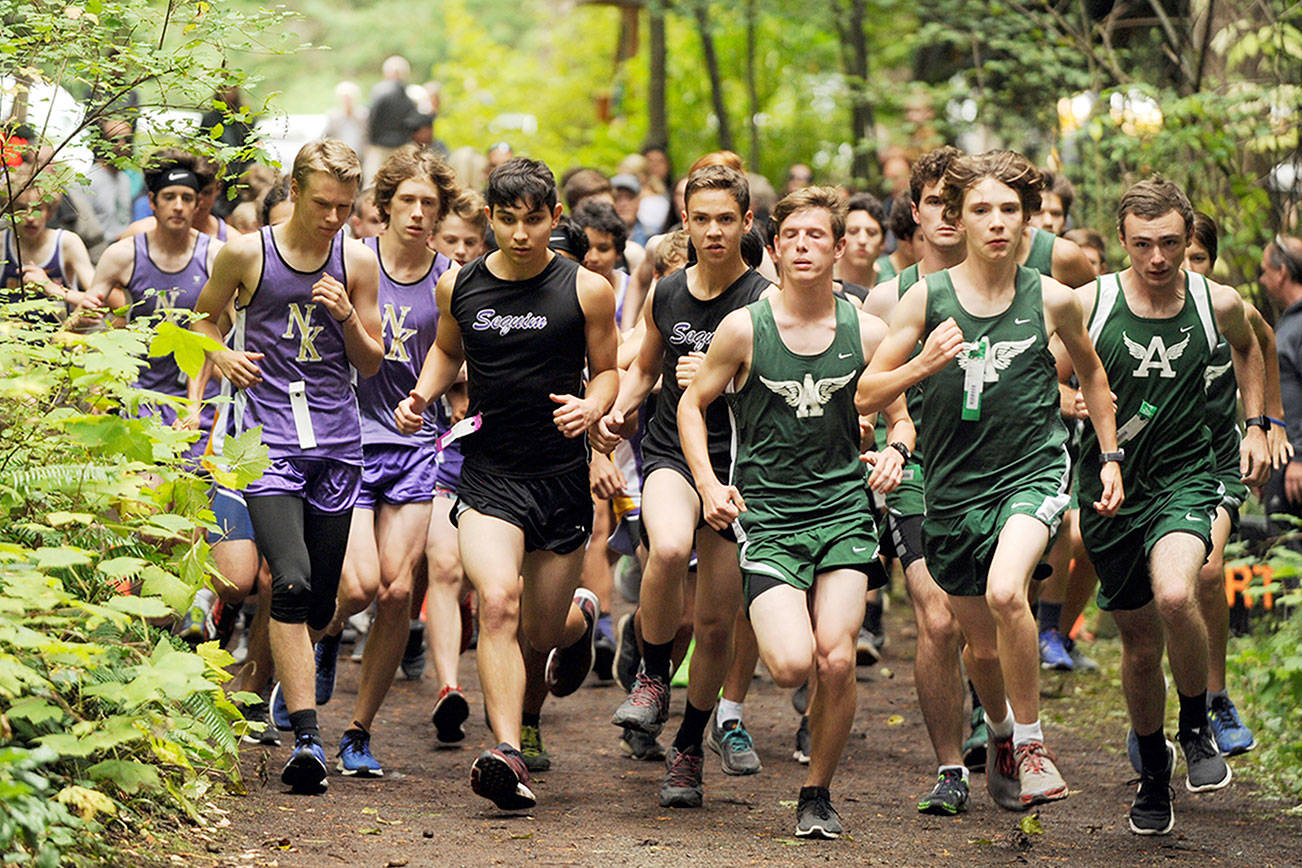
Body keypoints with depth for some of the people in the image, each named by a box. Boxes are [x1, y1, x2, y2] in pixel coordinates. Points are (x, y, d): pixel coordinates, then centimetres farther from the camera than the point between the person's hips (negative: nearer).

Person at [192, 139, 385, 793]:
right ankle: (306, 737, -21)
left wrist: (348, 318, -8)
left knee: (320, 601, 8)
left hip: (337, 443, 3)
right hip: (268, 438, -3)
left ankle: (291, 678, 41)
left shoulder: (358, 262, 6)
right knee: (291, 584, -20)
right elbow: (204, 316, 16)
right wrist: (220, 355, -5)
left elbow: (371, 365, 11)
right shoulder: (245, 254, 0)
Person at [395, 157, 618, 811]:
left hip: (561, 478, 0)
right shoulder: (459, 287, 2)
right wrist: (422, 396, 4)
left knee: (541, 631, 10)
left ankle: (580, 615, 49)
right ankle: (507, 755, -25)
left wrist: (591, 408, -14)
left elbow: (606, 369, 8)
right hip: (488, 475, 0)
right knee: (497, 604, -23)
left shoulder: (587, 291, -4)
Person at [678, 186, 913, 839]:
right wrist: (708, 483, -5)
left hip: (843, 510, 2)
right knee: (793, 664, -19)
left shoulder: (866, 332, 2)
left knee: (836, 659, -13)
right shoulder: (744, 329, -3)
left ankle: (817, 793, 9)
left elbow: (900, 417, 14)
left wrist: (895, 451, -9)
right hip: (766, 517, -2)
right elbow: (692, 404, 8)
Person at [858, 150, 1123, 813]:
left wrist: (1111, 458, 16)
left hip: (1033, 471, -2)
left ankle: (1032, 743, -12)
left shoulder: (1051, 300, -3)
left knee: (1005, 593, -31)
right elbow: (866, 395, -2)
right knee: (982, 645, 13)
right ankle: (1000, 736, 47)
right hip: (954, 484, 2)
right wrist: (922, 366, -20)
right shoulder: (927, 298, -4)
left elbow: (1091, 372, 17)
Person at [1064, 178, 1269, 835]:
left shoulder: (1218, 305, -4)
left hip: (1184, 479, -1)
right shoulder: (1089, 304, -9)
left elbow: (1248, 348, 21)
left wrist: (1257, 424, 16)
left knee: (1175, 596, -30)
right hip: (1109, 488, 1)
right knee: (1140, 644, 10)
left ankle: (1196, 728, -3)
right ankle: (1153, 768, 37)